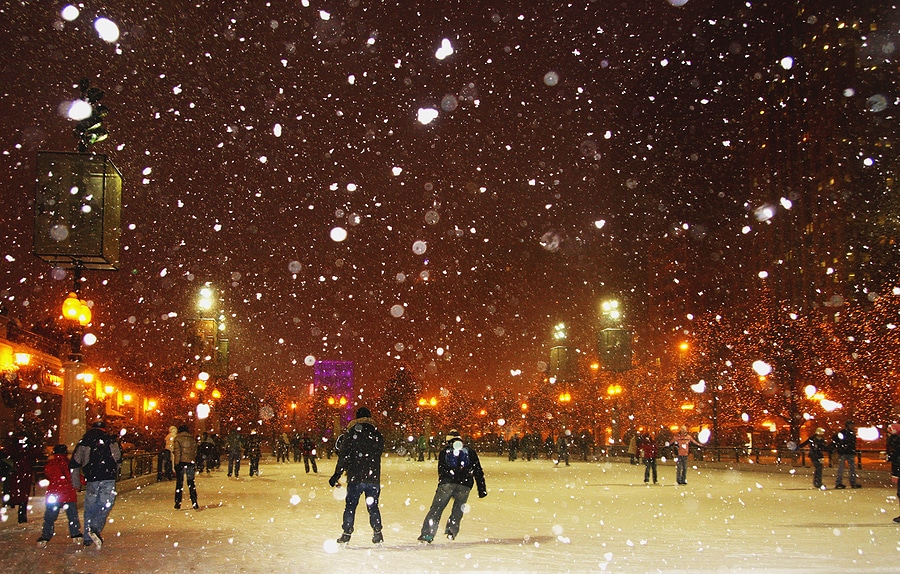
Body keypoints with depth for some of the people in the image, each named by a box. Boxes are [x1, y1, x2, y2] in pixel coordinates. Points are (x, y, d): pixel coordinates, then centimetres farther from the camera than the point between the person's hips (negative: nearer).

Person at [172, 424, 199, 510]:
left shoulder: (178, 439, -2)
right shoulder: (192, 438, 10)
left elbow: (177, 452, -9)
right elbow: (195, 451, 9)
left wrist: (176, 464, -8)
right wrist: (195, 464, 13)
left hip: (181, 462, -3)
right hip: (191, 462, 3)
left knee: (179, 483, 5)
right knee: (191, 483, 7)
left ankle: (178, 504, 5)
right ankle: (194, 504, 2)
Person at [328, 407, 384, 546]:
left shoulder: (351, 433, -3)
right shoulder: (378, 434, 7)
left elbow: (344, 456, -6)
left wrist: (337, 474, -2)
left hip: (355, 477, -3)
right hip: (373, 477, 3)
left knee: (350, 505, 7)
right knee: (373, 506, 10)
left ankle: (347, 533, 5)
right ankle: (377, 533, 5)